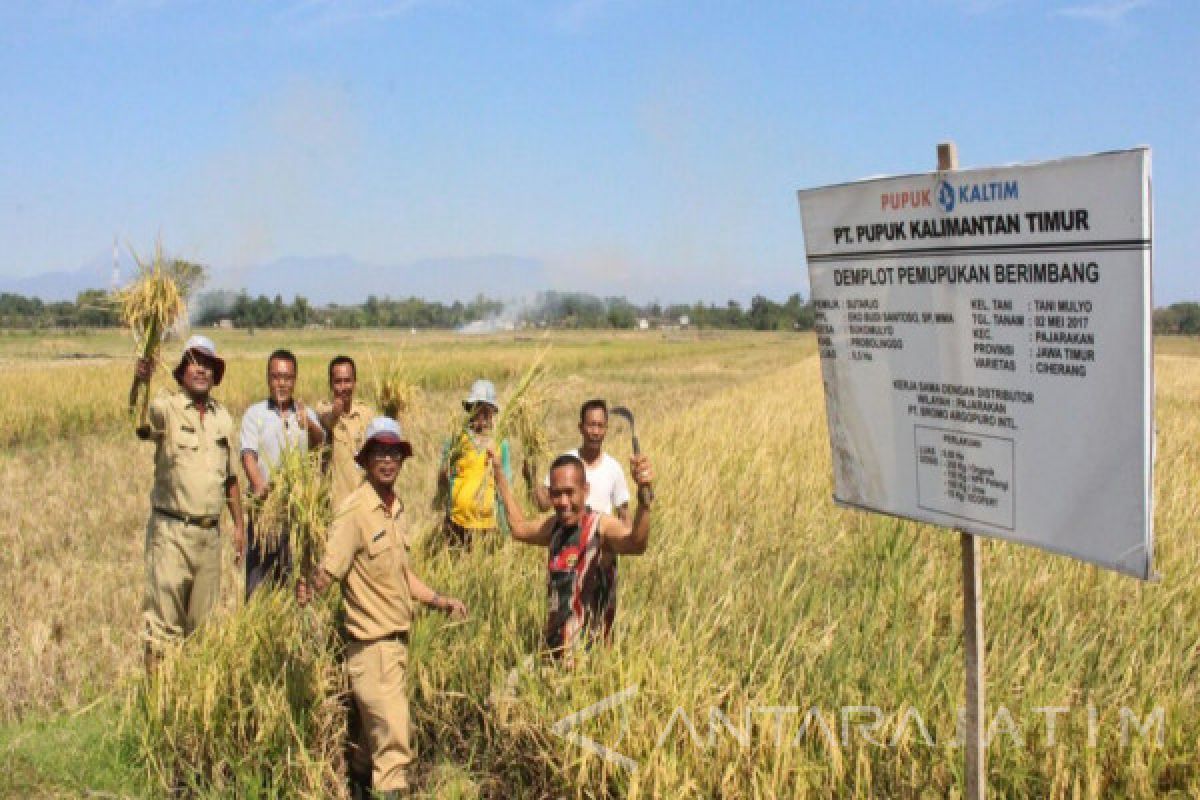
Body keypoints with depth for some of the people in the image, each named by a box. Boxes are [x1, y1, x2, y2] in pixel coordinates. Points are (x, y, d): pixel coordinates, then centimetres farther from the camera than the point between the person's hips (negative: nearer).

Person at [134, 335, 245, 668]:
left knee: (202, 620, 13)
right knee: (163, 614, -6)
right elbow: (140, 425, -29)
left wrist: (239, 524, 16)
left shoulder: (222, 418, 12)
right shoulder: (166, 408, -5)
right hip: (171, 531, -5)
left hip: (210, 532, 5)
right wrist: (140, 384, -46)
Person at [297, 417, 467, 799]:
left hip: (398, 639, 8)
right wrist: (308, 587, -38)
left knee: (378, 734, 19)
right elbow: (328, 570, -22)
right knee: (393, 741, -7)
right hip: (371, 643, -8)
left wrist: (439, 601, 12)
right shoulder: (354, 511, -16)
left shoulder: (396, 508, 9)